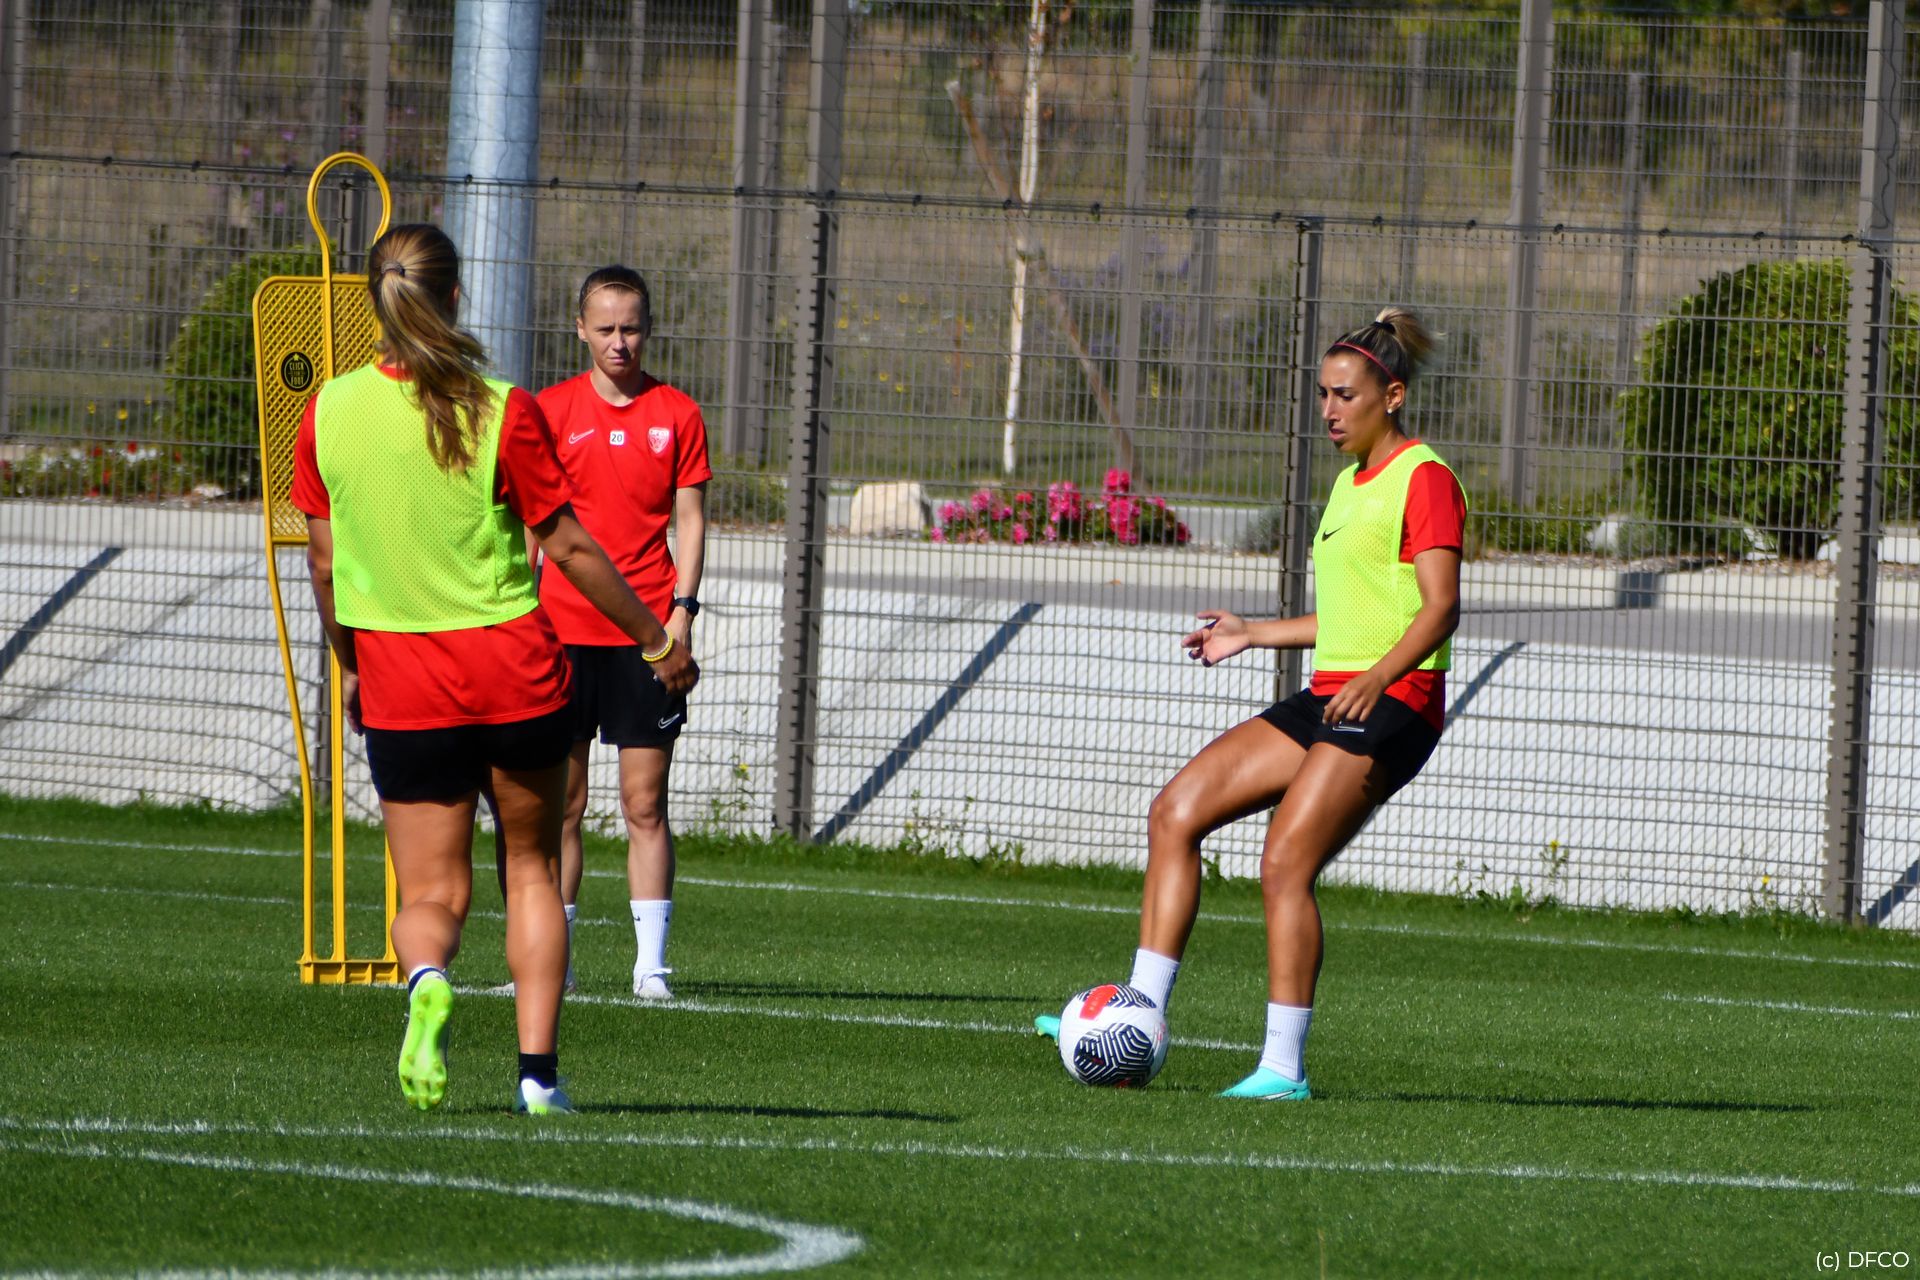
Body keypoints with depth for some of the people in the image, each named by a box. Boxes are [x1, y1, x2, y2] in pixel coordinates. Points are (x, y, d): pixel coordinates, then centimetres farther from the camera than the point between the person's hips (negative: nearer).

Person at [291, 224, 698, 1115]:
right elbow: (568, 547, -5)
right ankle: (537, 1069, 8)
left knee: (431, 893, 6)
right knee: (532, 869, 17)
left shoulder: (330, 412, -3)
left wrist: (348, 666, 20)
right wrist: (657, 641, 6)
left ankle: (425, 979, -29)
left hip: (400, 687, 1)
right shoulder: (501, 412, -10)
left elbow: (324, 558, 4)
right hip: (514, 669, -1)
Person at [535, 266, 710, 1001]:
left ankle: (651, 963, -1)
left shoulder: (676, 415, 5)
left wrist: (682, 609, -5)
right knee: (559, 801, 2)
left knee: (645, 801, -2)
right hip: (562, 628, 0)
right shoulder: (550, 411, 4)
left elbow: (689, 518, 6)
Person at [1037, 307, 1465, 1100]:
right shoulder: (1351, 483, 22)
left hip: (1392, 705, -10)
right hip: (1331, 699, 10)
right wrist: (1253, 635, 24)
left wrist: (1374, 680, -30)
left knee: (1284, 864, -19)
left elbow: (1439, 608, -17)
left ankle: (1284, 1066, -16)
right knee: (1176, 811, 0)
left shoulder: (1424, 479, -7)